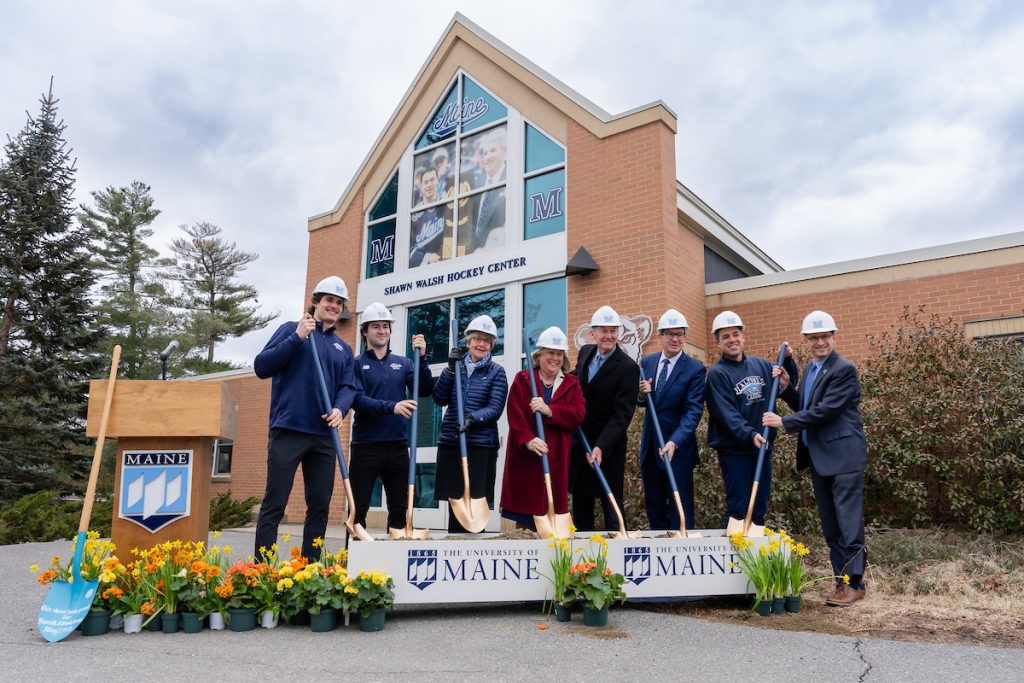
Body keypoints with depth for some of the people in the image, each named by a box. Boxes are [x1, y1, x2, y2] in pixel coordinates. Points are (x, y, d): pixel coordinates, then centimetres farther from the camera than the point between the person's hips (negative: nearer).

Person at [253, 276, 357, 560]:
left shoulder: (344, 349, 18)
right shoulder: (291, 330, 6)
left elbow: (348, 387, 9)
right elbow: (261, 366, -3)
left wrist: (340, 409, -12)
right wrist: (297, 338, -12)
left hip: (324, 436, 5)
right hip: (288, 430, -5)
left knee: (320, 506, 8)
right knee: (274, 505, -3)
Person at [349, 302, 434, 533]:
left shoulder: (403, 363, 10)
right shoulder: (356, 363, 0)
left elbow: (425, 391, -1)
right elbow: (357, 400, -14)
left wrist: (421, 358, -11)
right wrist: (391, 406, -28)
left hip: (398, 446, 4)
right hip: (366, 446, -3)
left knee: (399, 509, 10)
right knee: (358, 509, 1)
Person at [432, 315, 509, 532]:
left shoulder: (496, 372, 3)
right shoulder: (457, 366, 12)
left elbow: (495, 409, -6)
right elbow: (440, 399, 2)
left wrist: (473, 418, -24)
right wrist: (451, 369, -6)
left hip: (481, 444, -3)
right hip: (450, 442, 3)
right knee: (454, 501, 8)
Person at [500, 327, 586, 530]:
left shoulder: (572, 384, 12)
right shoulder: (522, 379, 5)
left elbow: (578, 414, -4)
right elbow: (514, 414, -8)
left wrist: (549, 411, -18)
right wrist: (527, 440, -22)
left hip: (556, 459, 2)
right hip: (525, 456, -2)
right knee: (524, 519, 1)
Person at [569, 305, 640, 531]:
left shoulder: (628, 367, -17)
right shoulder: (585, 352, 4)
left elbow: (622, 414, -21)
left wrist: (601, 447, -30)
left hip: (608, 446, -6)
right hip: (580, 441, 7)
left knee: (611, 503, 3)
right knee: (580, 500, 15)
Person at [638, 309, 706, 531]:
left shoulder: (696, 369, -10)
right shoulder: (647, 362, 5)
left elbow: (694, 411, -17)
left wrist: (674, 442, -29)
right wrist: (642, 393, -12)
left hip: (678, 448, -5)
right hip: (649, 446, 5)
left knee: (680, 508, 3)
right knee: (654, 506, 14)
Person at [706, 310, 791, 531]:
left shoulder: (761, 365, 8)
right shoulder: (717, 374, -9)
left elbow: (786, 386, 20)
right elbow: (726, 414, -18)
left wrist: (785, 382, -3)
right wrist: (750, 435, -31)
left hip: (763, 447, 6)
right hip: (734, 450, -6)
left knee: (759, 509, 14)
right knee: (737, 510, -2)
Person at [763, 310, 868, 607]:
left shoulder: (844, 369, -13)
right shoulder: (809, 368, 14)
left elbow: (825, 410, -19)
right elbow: (804, 406, 18)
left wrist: (784, 422, -17)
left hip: (843, 456, -9)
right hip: (818, 457, 9)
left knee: (849, 522, -3)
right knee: (829, 525, 12)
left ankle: (855, 582, 5)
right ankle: (842, 579, 21)